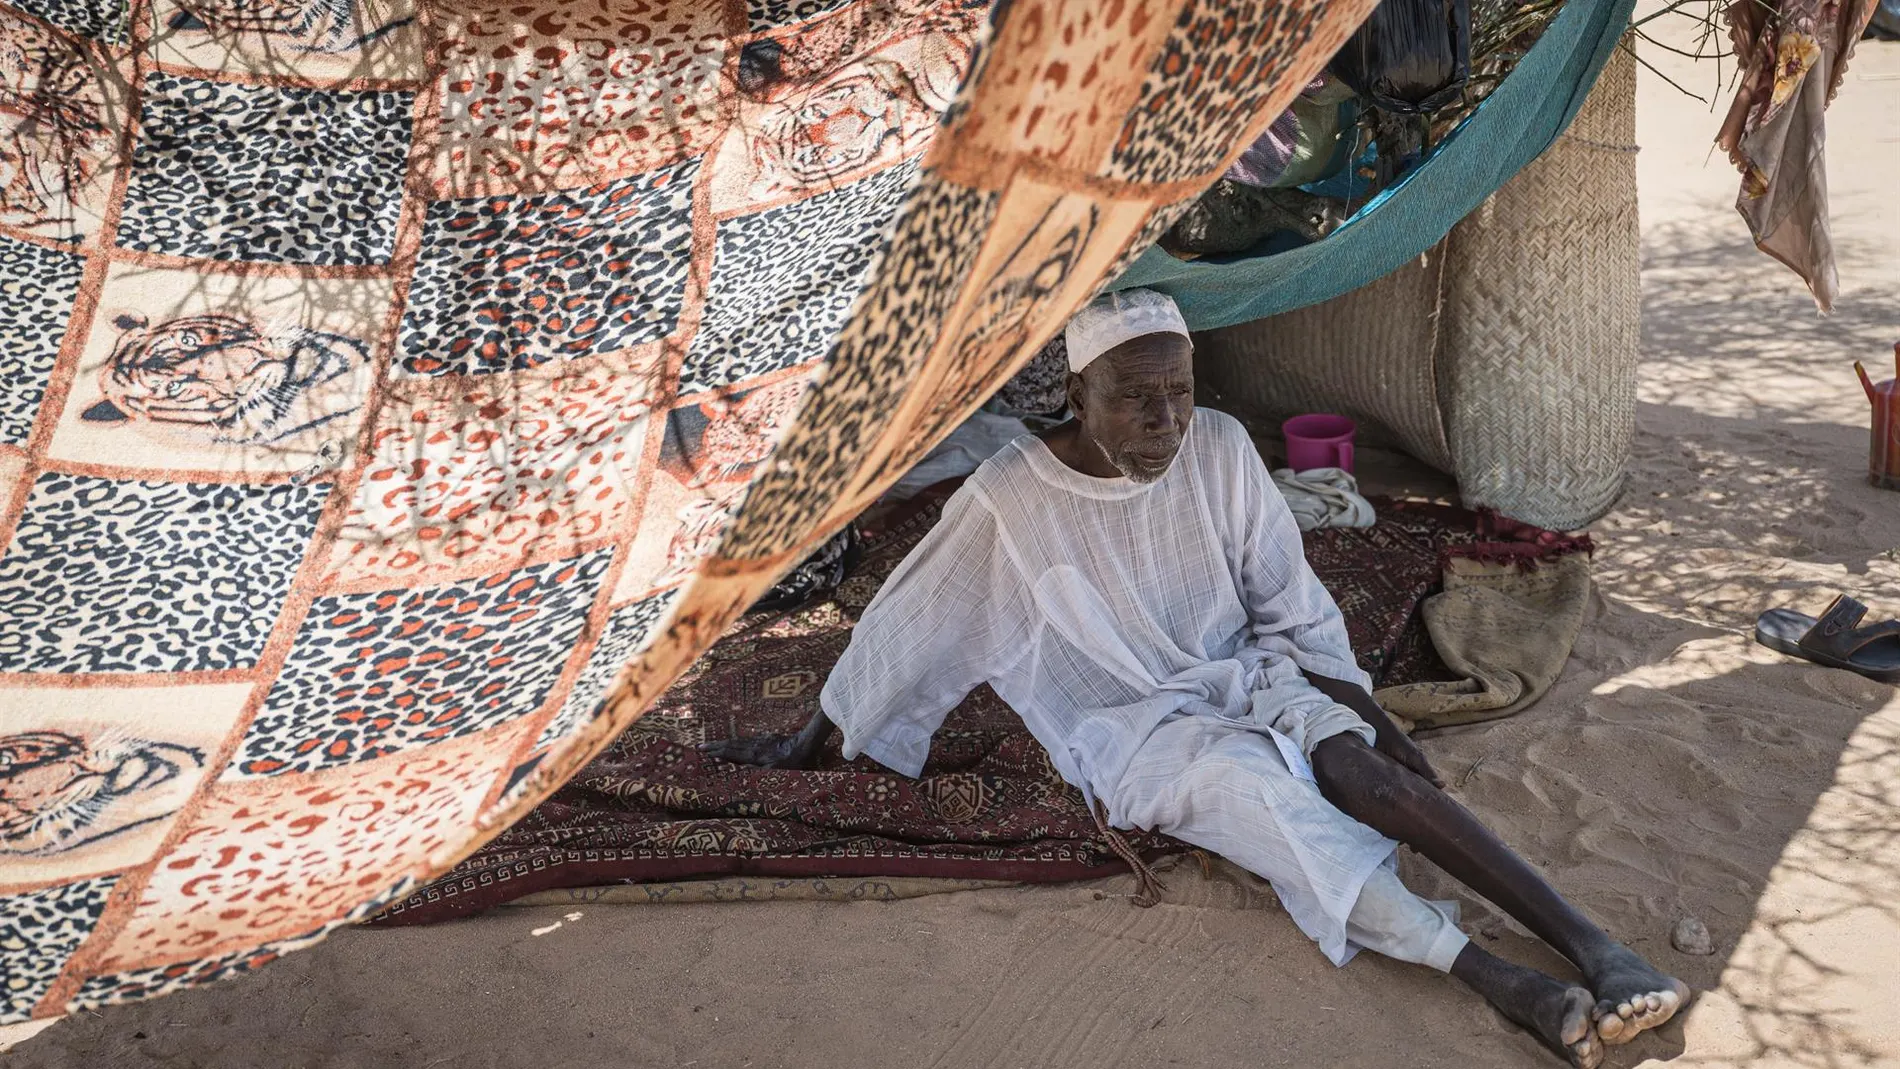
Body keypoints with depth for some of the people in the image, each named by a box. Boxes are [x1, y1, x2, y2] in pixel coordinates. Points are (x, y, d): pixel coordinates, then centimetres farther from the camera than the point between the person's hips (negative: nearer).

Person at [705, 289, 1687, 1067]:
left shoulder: (1219, 449, -7)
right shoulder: (1011, 497, -15)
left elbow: (1292, 607, 5)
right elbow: (905, 625, -3)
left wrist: (1364, 712, -3)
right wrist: (812, 741, 7)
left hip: (1244, 675, 3)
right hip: (1130, 730, -3)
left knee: (1358, 767, -28)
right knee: (1258, 790, -34)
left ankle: (1590, 945, -31)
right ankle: (1499, 982, -40)